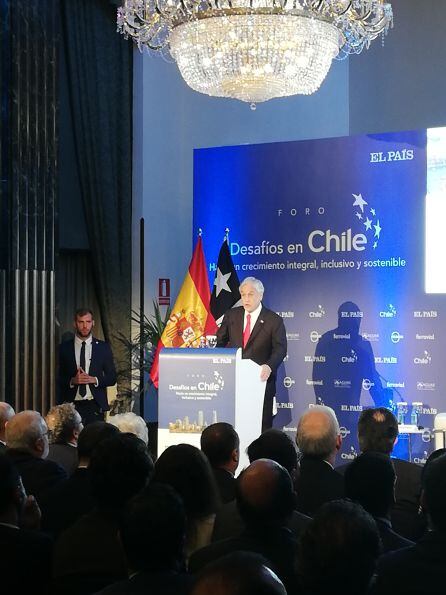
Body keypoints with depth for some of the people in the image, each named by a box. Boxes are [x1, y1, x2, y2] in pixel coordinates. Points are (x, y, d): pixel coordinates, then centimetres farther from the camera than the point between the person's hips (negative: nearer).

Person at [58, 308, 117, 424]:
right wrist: (72, 380, -12)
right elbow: (59, 378, 7)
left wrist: (94, 380, -8)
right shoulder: (64, 348, 8)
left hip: (95, 406, 0)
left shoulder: (103, 347, 8)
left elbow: (112, 378, 8)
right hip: (72, 405, 0)